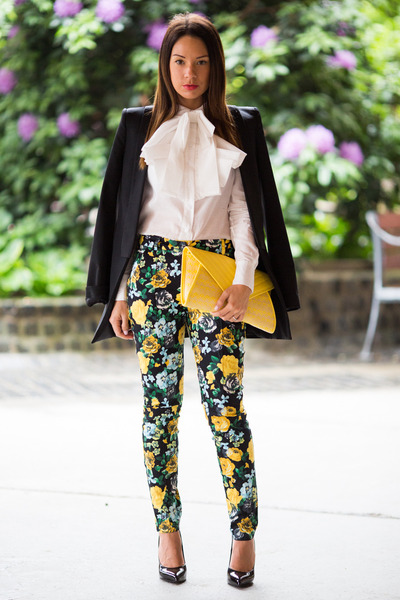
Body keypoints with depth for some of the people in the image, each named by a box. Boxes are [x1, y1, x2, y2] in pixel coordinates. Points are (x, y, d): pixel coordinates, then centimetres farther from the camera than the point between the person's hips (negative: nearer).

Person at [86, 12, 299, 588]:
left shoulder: (240, 127, 9)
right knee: (160, 402, 0)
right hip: (153, 271, 1)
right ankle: (167, 527, 9)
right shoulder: (140, 125, 9)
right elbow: (122, 209, 10)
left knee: (225, 403, -7)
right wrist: (119, 293, 5)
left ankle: (245, 533, -1)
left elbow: (249, 209, 3)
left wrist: (243, 281, -9)